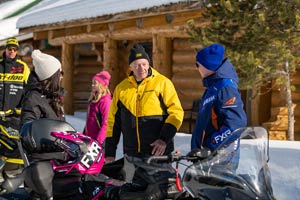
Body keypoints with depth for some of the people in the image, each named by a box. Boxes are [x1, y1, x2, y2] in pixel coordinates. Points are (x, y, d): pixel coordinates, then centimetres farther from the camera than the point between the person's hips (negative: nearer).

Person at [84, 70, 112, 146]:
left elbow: (106, 123, -20)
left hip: (97, 138, -9)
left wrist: (98, 140, -23)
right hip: (89, 137, 9)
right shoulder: (93, 99, 13)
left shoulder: (105, 100, -15)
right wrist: (84, 134, 20)